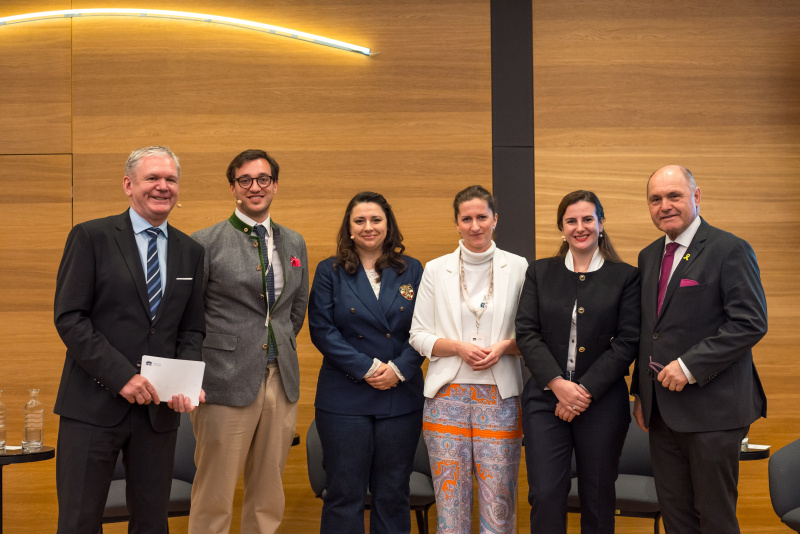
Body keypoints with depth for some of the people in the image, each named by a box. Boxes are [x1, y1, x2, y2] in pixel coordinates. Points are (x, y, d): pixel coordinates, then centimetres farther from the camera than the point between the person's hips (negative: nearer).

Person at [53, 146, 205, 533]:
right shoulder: (90, 238, -2)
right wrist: (121, 375, -17)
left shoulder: (190, 252, 11)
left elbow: (192, 330, 13)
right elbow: (68, 317, -8)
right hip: (94, 405, -4)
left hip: (159, 409, 4)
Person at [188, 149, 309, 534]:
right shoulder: (207, 242, -4)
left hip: (281, 380, 5)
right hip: (228, 381, -5)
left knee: (269, 496, 11)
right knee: (214, 497, 0)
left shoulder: (294, 243, 13)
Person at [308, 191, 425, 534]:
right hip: (345, 399, -1)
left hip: (401, 397, 2)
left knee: (393, 493, 8)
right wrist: (367, 368, -13)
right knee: (344, 493, 1)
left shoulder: (411, 271, 9)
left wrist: (399, 369, -12)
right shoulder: (330, 271, 4)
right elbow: (322, 329, -5)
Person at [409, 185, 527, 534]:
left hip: (499, 396, 0)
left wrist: (505, 346, -10)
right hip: (448, 395, 1)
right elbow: (418, 335, 7)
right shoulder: (436, 270, 8)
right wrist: (458, 347, -9)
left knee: (498, 499, -2)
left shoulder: (518, 268, 6)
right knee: (450, 498, 1)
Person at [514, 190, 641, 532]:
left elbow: (627, 342, -4)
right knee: (545, 496, -5)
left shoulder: (625, 277, 2)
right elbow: (526, 333, 0)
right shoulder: (539, 273, 8)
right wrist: (558, 384, -13)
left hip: (602, 401, -1)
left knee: (597, 498, 8)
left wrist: (586, 390, -12)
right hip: (545, 398, 1)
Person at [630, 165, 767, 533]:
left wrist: (689, 366, -19)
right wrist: (641, 393, 15)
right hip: (662, 411, 7)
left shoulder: (730, 250, -8)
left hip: (711, 408, -7)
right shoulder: (649, 256, 14)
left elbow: (750, 323, -16)